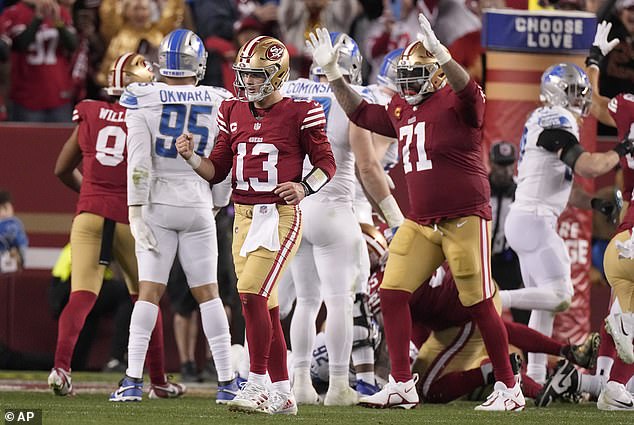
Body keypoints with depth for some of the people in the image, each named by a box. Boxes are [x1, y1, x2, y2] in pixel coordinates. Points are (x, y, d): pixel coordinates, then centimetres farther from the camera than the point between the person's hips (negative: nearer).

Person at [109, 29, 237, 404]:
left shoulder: (143, 101, -6)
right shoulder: (218, 103, 0)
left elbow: (139, 162, -11)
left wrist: (136, 211, -9)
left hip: (158, 205, -1)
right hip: (198, 206, 1)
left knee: (150, 291, 0)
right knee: (208, 292, 6)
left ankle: (133, 381, -4)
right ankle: (227, 382, 5)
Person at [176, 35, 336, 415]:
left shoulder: (299, 114, -6)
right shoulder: (234, 113, 11)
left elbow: (326, 163, -1)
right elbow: (217, 170, 14)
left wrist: (304, 188, -18)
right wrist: (190, 156, -4)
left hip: (280, 216, -7)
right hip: (244, 216, 7)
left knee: (253, 295, -18)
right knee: (266, 308, 9)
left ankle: (257, 385, -11)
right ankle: (283, 394, 15)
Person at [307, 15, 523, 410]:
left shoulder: (455, 102, -11)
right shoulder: (402, 110, 12)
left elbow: (468, 91, -35)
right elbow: (361, 113, 27)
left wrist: (440, 52, -50)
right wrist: (332, 71, 20)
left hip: (464, 218, -8)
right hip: (421, 222, 8)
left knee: (480, 303, -3)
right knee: (392, 292, 0)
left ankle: (509, 388, 9)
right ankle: (402, 385, 7)